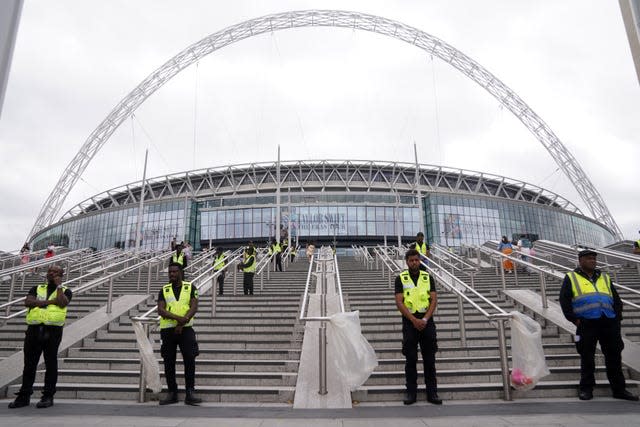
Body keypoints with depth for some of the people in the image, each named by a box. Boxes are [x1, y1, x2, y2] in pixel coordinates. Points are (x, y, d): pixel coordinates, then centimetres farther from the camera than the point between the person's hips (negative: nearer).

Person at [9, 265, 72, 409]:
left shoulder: (65, 291, 7)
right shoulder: (37, 288, 16)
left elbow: (62, 303, -14)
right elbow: (28, 302, -3)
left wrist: (59, 285, -5)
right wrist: (50, 301, -10)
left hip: (53, 331, -3)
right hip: (34, 329, 3)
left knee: (51, 364, 2)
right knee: (29, 364, 8)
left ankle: (48, 396, 9)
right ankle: (24, 396, 18)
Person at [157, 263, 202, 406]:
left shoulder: (190, 287, 5)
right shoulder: (164, 290, 9)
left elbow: (194, 307, -6)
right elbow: (160, 310, -4)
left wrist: (182, 323, -17)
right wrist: (178, 318, -20)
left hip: (185, 329, -2)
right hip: (167, 329, 2)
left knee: (190, 359, -9)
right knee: (168, 362, 6)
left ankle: (190, 393, 0)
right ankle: (172, 393, 18)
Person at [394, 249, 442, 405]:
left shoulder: (428, 277, 8)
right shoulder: (400, 278, 2)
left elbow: (434, 300, 2)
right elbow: (399, 302, -5)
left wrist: (425, 319, -11)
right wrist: (414, 320, -15)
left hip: (427, 322, 2)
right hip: (410, 322, -2)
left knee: (429, 359, 5)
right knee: (410, 359, 3)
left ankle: (432, 393, 13)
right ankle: (411, 392, 13)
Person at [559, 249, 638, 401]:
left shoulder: (604, 277, 20)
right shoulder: (571, 277, 7)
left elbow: (616, 299, 19)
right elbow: (564, 300, -1)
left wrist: (617, 318, 6)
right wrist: (574, 319, -8)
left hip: (609, 323, 4)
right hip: (586, 324, -4)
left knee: (614, 356, 8)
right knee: (587, 358, 2)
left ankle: (619, 389, 19)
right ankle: (586, 389, 11)